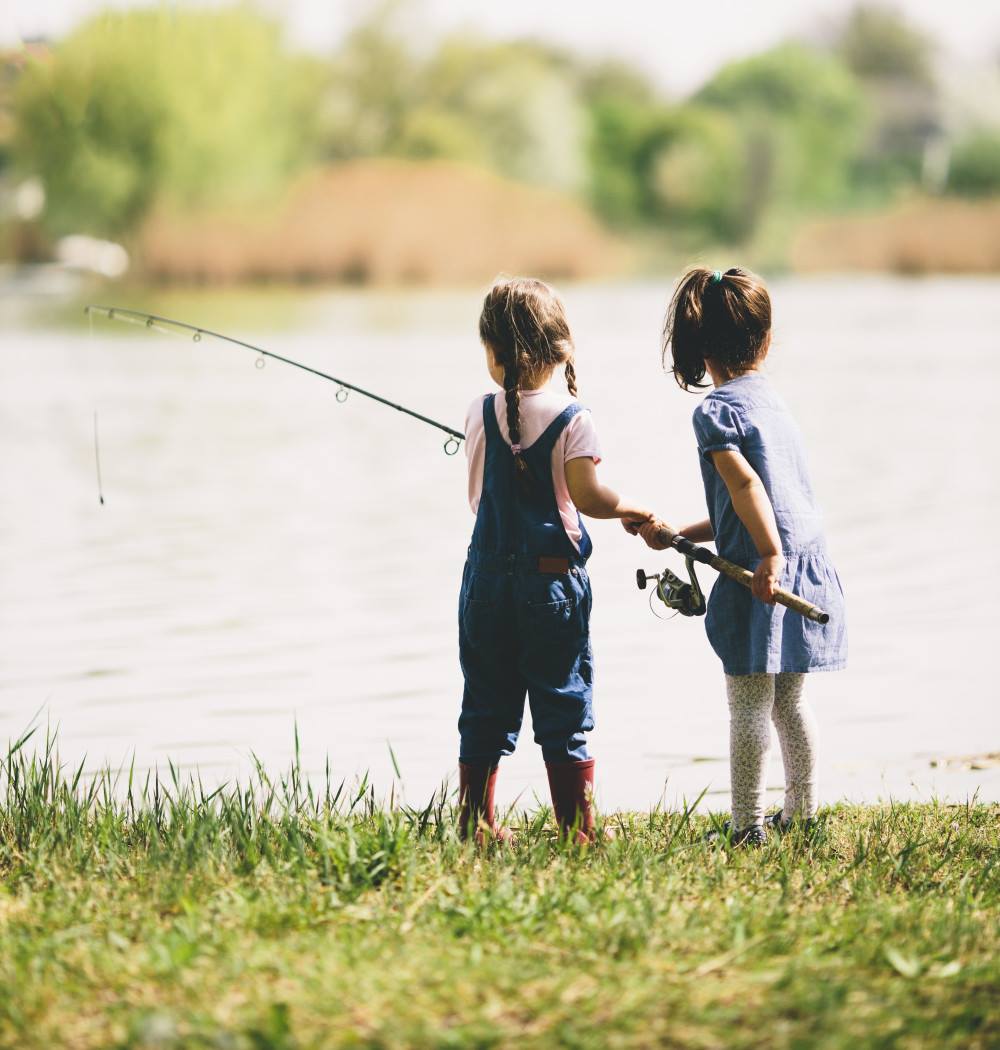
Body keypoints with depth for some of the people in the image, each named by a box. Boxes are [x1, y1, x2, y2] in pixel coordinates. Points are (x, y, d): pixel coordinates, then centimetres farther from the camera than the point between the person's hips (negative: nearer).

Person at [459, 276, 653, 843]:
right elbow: (587, 496, -18)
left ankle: (477, 823, 15)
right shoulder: (573, 419, -9)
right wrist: (635, 510, -1)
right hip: (553, 578, -3)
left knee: (485, 709, 11)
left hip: (488, 575, 3)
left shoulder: (481, 414, 2)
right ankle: (578, 830, 3)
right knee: (565, 709, 3)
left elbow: (477, 497, 11)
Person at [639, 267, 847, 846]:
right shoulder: (772, 400, 16)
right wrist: (679, 534, 23)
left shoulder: (716, 412, -8)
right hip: (811, 569, 8)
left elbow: (747, 487, -23)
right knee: (789, 701, 18)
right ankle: (801, 813, 25)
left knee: (749, 706, -2)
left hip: (760, 581, -8)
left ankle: (748, 825, 2)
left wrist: (771, 557, -29)